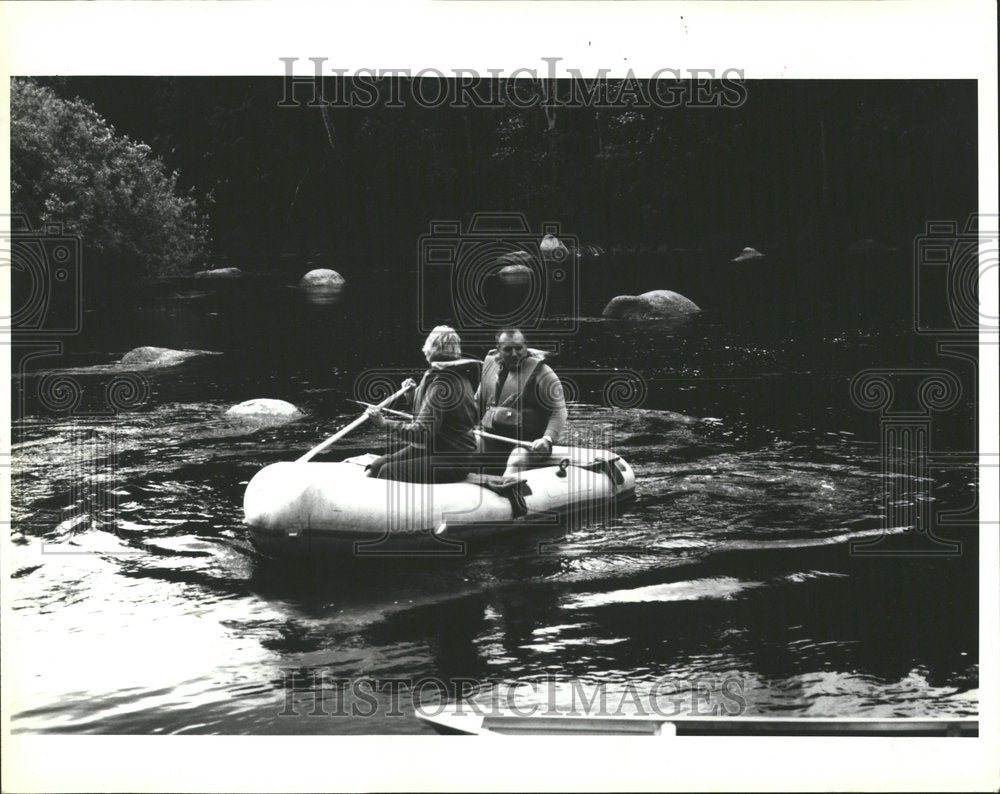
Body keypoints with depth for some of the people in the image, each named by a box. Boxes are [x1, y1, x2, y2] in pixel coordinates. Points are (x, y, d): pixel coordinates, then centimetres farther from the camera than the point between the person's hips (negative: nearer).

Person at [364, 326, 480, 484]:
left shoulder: (441, 385, -21)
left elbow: (423, 433, -26)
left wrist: (385, 423, -24)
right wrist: (413, 394, 15)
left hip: (450, 463, -11)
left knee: (388, 471, -21)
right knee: (376, 466, 1)